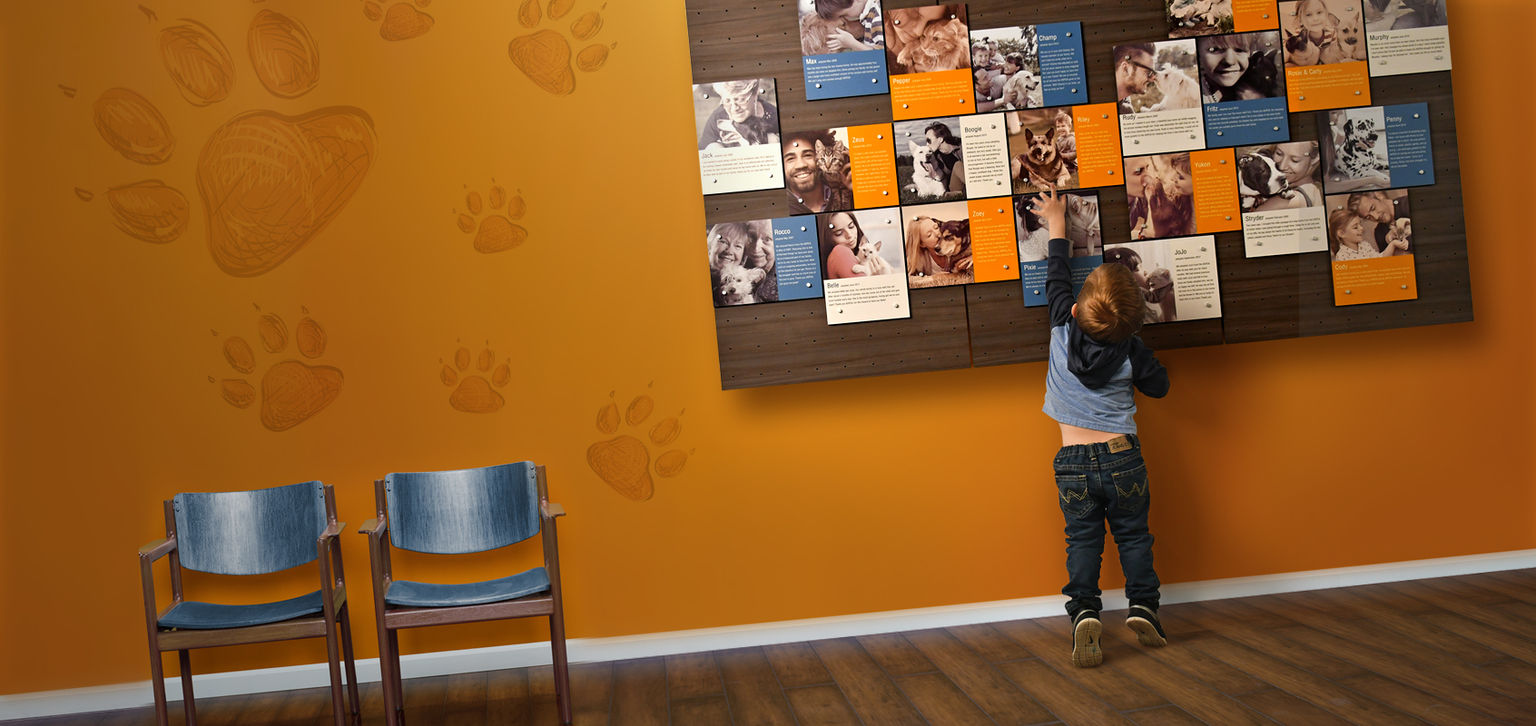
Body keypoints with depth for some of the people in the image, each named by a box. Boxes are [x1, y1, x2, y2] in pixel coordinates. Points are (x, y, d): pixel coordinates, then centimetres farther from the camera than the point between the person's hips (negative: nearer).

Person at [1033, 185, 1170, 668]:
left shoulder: (1064, 330, -7)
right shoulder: (1132, 351, -8)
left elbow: (1056, 281, 10)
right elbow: (1159, 386, 9)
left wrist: (1056, 226, 20)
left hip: (1073, 462, 1)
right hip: (1122, 456, 0)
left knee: (1082, 542, 4)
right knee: (1133, 536, 14)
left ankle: (1083, 611, -11)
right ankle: (1143, 607, 6)